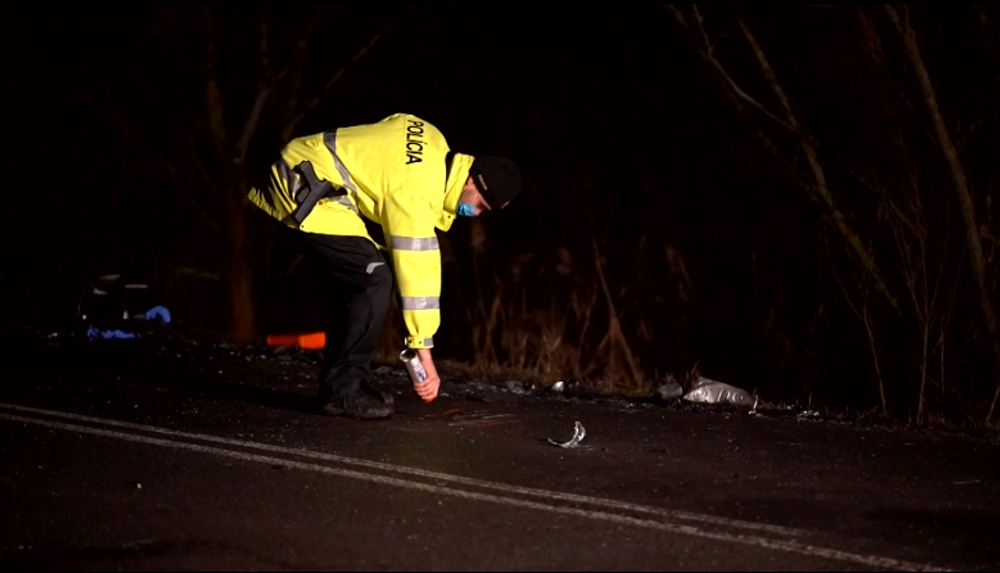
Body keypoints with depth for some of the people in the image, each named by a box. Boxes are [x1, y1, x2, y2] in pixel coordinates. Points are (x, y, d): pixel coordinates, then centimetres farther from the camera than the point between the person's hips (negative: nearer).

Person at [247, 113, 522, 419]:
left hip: (309, 173, 11)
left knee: (351, 285, 12)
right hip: (305, 191, -11)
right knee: (372, 281, -16)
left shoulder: (435, 146, 4)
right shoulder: (415, 191, -23)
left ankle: (338, 382, 16)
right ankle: (343, 390, -9)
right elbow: (417, 268, -23)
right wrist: (424, 354, -21)